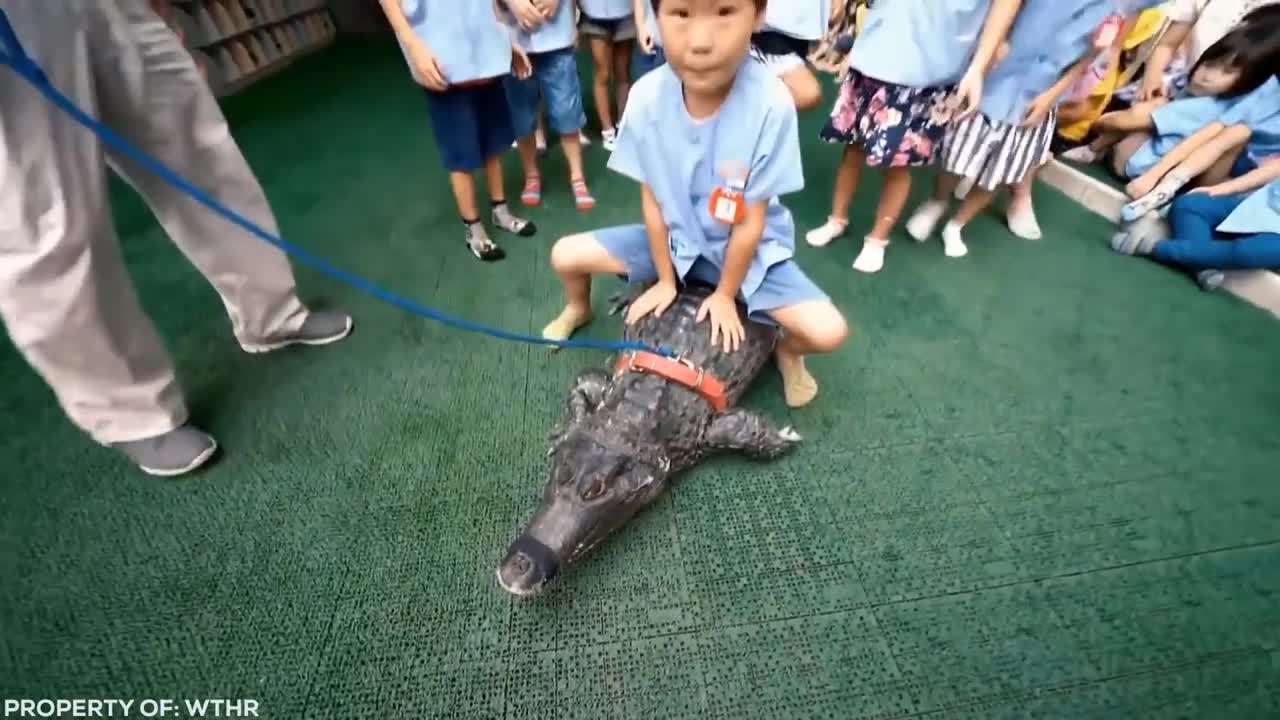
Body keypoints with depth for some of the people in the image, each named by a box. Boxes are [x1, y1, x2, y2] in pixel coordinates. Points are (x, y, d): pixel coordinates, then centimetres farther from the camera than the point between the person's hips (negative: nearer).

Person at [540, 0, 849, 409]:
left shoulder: (770, 105, -28)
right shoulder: (647, 97, -20)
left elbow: (750, 222, -19)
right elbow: (652, 200, -9)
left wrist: (725, 295, -9)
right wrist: (665, 280, -3)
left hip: (748, 247, -2)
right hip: (673, 237, 3)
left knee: (828, 332, -19)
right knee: (565, 255, -6)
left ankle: (786, 350, 19)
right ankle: (578, 309, 31)